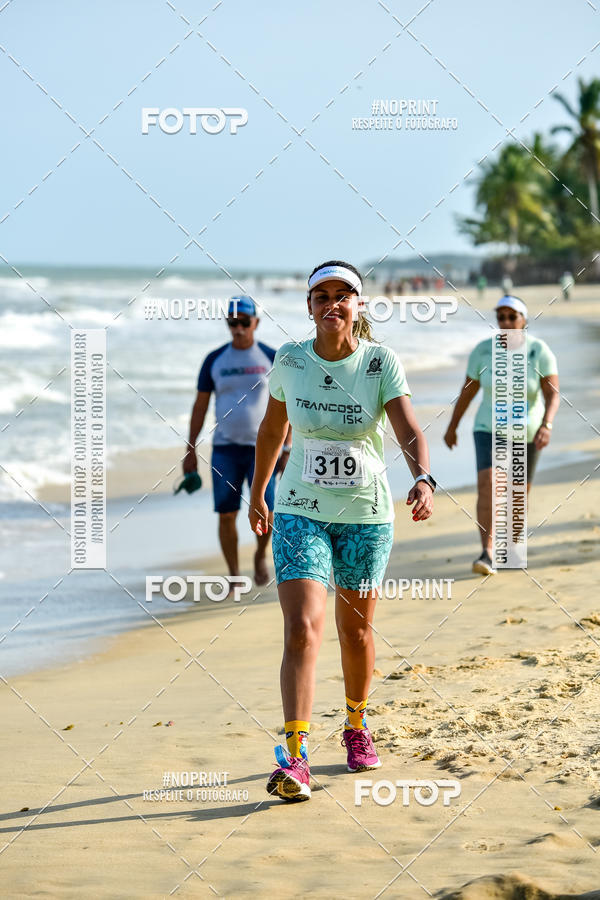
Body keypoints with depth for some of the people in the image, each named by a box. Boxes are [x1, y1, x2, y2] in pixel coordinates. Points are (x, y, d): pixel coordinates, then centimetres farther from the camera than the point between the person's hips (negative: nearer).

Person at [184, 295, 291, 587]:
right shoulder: (215, 360, 3)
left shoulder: (271, 359, 0)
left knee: (264, 513, -13)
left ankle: (260, 555, 18)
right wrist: (190, 450, 4)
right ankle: (234, 576, 11)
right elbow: (200, 406, 8)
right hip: (225, 448, 2)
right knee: (226, 515, -3)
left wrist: (287, 451, -4)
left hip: (262, 448, -2)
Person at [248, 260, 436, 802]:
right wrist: (258, 492, 20)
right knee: (302, 630, -15)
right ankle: (295, 758, -19)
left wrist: (423, 480, -40)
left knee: (356, 629, 14)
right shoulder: (289, 361, -4)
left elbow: (410, 431, -21)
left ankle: (357, 727, 39)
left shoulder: (382, 363, -10)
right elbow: (272, 429, 12)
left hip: (366, 514, 0)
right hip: (301, 512, 0)